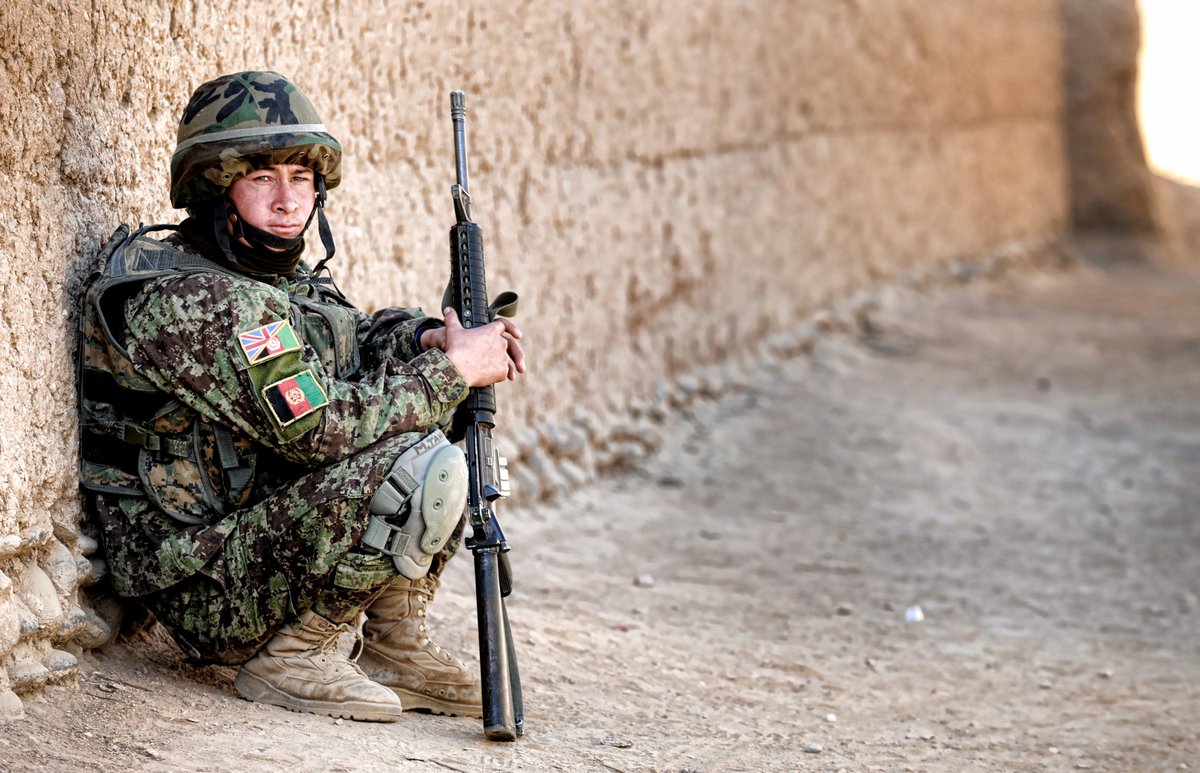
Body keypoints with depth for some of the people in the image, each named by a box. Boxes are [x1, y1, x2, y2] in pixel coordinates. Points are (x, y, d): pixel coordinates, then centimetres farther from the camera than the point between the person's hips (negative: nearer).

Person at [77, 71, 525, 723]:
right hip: (211, 595, -10)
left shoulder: (279, 275, 9)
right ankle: (290, 657, -8)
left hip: (258, 536, 10)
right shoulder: (187, 300, -21)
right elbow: (322, 430, -24)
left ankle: (395, 651, 12)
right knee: (420, 467, -24)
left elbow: (351, 339, 24)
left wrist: (427, 338, 1)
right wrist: (452, 369, -14)